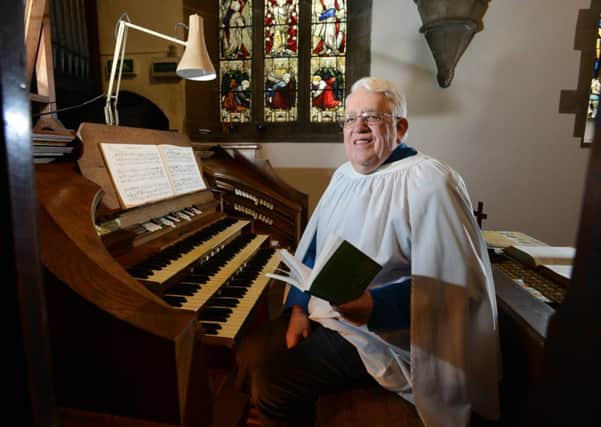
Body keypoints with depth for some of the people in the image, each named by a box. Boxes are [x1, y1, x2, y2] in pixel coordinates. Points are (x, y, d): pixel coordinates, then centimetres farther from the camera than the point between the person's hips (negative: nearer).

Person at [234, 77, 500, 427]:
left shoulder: (429, 182, -17)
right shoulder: (344, 175, 8)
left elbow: (456, 283, -22)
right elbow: (311, 250, 11)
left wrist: (375, 306, -33)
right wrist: (299, 308, 1)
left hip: (380, 333, -7)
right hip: (322, 315, 8)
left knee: (271, 378, -15)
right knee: (248, 355, 5)